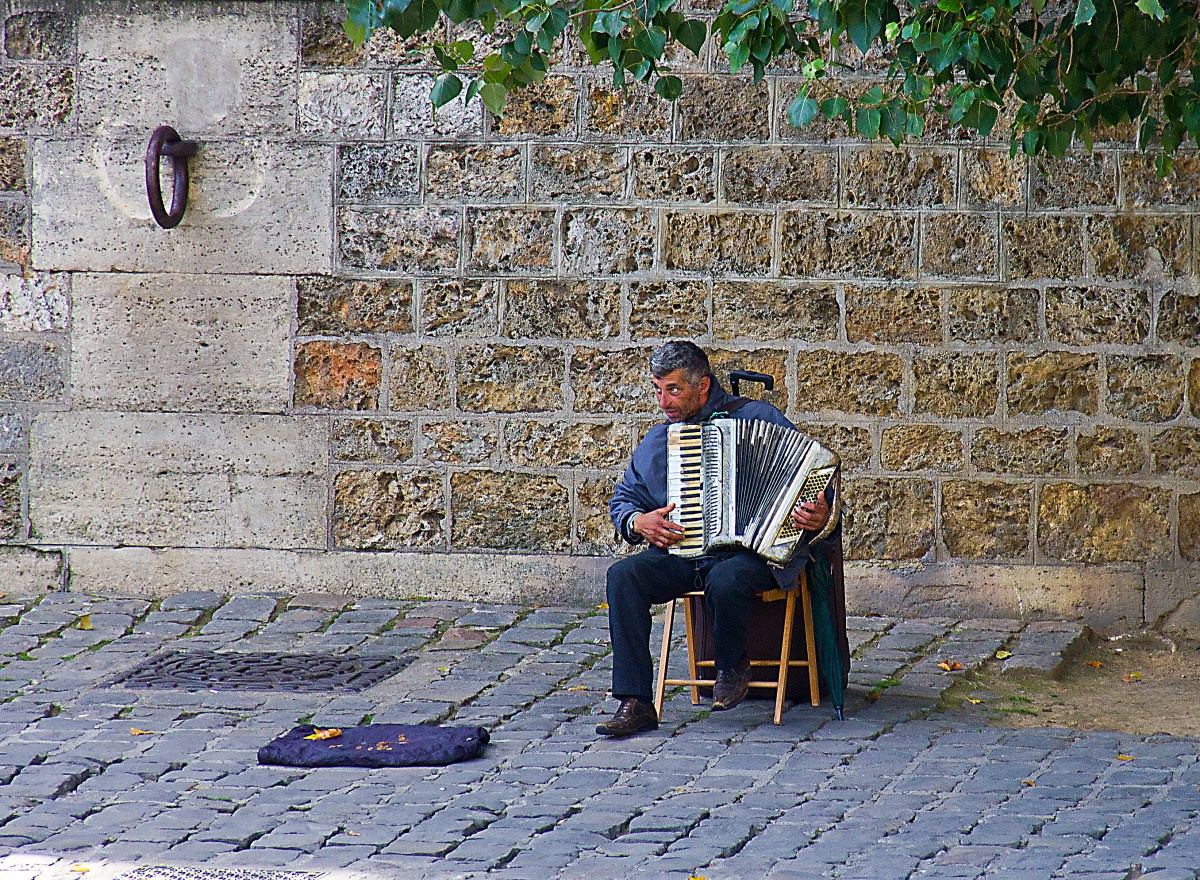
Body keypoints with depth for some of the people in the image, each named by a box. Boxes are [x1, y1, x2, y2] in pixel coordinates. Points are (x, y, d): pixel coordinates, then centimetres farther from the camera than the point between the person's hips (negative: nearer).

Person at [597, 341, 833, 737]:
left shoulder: (758, 417, 3)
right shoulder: (656, 441, 17)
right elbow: (623, 498, 27)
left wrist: (819, 515, -19)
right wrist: (638, 522, 3)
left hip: (751, 552, -4)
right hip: (680, 554, 5)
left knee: (724, 581, -38)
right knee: (623, 575, -24)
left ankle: (732, 664, -3)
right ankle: (635, 703, -25)